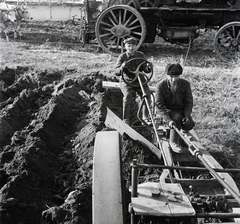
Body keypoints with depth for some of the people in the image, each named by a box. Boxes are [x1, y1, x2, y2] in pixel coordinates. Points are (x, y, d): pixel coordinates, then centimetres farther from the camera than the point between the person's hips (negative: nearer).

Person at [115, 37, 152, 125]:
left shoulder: (141, 55, 1)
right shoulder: (122, 57, -6)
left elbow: (146, 70, -2)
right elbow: (117, 72, -14)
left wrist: (149, 67, -26)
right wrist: (122, 67, -36)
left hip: (140, 80, 2)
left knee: (147, 95, -20)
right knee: (127, 96, -28)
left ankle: (145, 117, -3)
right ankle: (126, 120, -14)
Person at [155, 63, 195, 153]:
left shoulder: (185, 84, -7)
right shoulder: (161, 86, -15)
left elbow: (189, 102, -2)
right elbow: (159, 105, -16)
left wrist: (187, 115, -20)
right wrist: (168, 120, -29)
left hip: (182, 110, 3)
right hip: (167, 111, -2)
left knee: (189, 124, -25)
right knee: (177, 117, -35)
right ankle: (173, 142, -19)